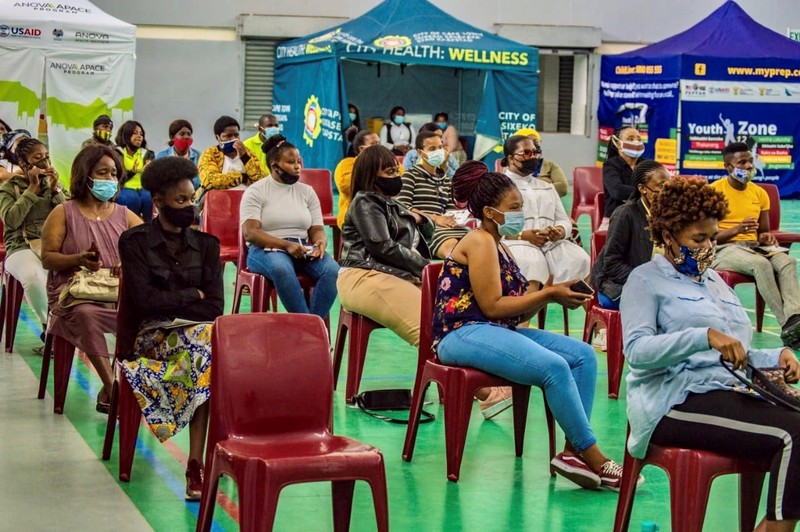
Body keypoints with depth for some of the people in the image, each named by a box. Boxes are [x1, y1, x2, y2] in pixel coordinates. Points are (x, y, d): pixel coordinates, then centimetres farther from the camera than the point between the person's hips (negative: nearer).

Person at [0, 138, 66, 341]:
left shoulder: (53, 185, 18)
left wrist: (55, 189, -3)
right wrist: (32, 189, -8)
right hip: (21, 248, -3)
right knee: (34, 276, -39)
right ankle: (49, 325, -17)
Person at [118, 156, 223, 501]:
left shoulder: (206, 244, 15)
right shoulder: (134, 242, 6)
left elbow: (215, 307, 4)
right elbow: (145, 300, -7)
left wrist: (170, 302, -9)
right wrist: (193, 295, 0)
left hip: (201, 330, 3)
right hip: (155, 334, -3)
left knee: (213, 346, -35)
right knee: (207, 348, -35)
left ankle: (197, 466, -36)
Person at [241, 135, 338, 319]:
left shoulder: (307, 191, 14)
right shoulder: (256, 191, 1)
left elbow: (317, 229, 11)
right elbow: (250, 232, -11)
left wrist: (320, 243, -15)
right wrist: (286, 245, -23)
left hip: (303, 249, 4)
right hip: (267, 249, -4)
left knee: (332, 270, -28)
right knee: (282, 268, -40)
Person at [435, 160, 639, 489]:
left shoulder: (498, 246, 20)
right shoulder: (480, 243, -7)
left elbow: (517, 313, 13)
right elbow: (492, 306, -16)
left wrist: (549, 293, -4)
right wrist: (549, 295, -12)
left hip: (497, 332, 10)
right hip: (464, 335, -10)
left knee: (583, 355, -6)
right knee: (554, 366, -29)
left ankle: (574, 450, -16)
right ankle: (594, 458, -19)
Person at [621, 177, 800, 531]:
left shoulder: (714, 280, 26)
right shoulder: (646, 280, 4)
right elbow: (636, 350, -13)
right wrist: (705, 336, -26)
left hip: (730, 394, 7)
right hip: (676, 402, -7)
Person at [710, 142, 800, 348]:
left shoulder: (759, 193, 13)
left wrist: (766, 238, -2)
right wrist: (736, 230, -23)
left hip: (753, 247, 5)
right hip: (723, 249, -5)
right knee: (761, 264, -36)